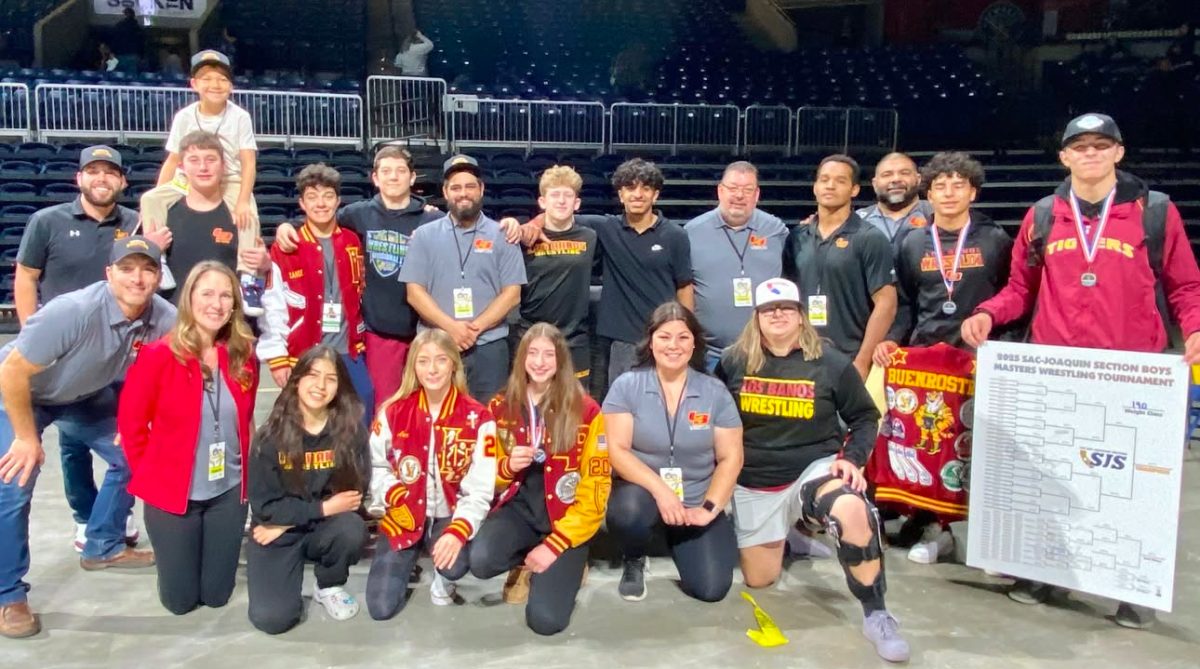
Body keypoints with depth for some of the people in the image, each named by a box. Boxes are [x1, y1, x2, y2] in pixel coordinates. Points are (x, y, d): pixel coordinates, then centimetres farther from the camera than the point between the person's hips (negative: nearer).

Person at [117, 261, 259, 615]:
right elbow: (130, 424, -6)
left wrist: (242, 463, 6)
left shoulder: (244, 355, -4)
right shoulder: (158, 355, -16)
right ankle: (178, 552, 40)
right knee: (179, 599, 10)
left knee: (217, 594, 12)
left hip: (229, 490, 3)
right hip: (171, 491, -3)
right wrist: (149, 474, -2)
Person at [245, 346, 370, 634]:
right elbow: (265, 505, -11)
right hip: (275, 536, -1)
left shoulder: (350, 429, -12)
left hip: (326, 528, 1)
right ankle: (292, 569, 17)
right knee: (272, 618, -18)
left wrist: (287, 523, -13)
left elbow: (353, 493, -10)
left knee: (352, 529, -32)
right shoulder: (271, 436, -13)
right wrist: (323, 508, -19)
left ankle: (329, 587, 1)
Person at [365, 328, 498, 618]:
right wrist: (395, 496, -15)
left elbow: (480, 490, -13)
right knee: (381, 608, -11)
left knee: (457, 561, -35)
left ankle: (443, 582, 5)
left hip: (451, 516, -1)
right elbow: (376, 466, 5)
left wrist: (458, 531, -29)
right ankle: (407, 560, 23)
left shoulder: (477, 418, -10)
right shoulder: (392, 412, -3)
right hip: (404, 515, 2)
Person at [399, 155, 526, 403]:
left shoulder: (501, 236, 5)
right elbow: (415, 292, 0)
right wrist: (450, 326, -13)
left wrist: (476, 327, -12)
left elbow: (512, 294, 0)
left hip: (489, 347, 0)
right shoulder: (424, 235, 6)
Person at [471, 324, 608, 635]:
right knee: (480, 561, -29)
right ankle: (528, 564, 6)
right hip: (519, 509, 3)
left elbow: (595, 488, -7)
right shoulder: (500, 407, 1)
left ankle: (567, 565, 15)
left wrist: (555, 544, -14)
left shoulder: (586, 411, -8)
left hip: (566, 518, -3)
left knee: (545, 619, -19)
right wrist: (508, 466, -14)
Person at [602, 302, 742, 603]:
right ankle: (634, 562, 1)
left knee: (711, 588, -15)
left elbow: (730, 458, 0)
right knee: (628, 513, -37)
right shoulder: (626, 386, -6)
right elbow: (616, 451, -12)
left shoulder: (715, 392, -1)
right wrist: (659, 489, -24)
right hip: (643, 493, -2)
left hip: (697, 503, 2)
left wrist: (710, 507, -13)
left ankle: (676, 540, 21)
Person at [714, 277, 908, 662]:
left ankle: (875, 616, -18)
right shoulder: (733, 362, -1)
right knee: (758, 580, 9)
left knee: (853, 512, -37)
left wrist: (852, 458, -11)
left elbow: (865, 416, 5)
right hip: (754, 483, 3)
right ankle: (785, 535, 44)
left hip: (814, 468, -2)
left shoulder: (831, 363, -4)